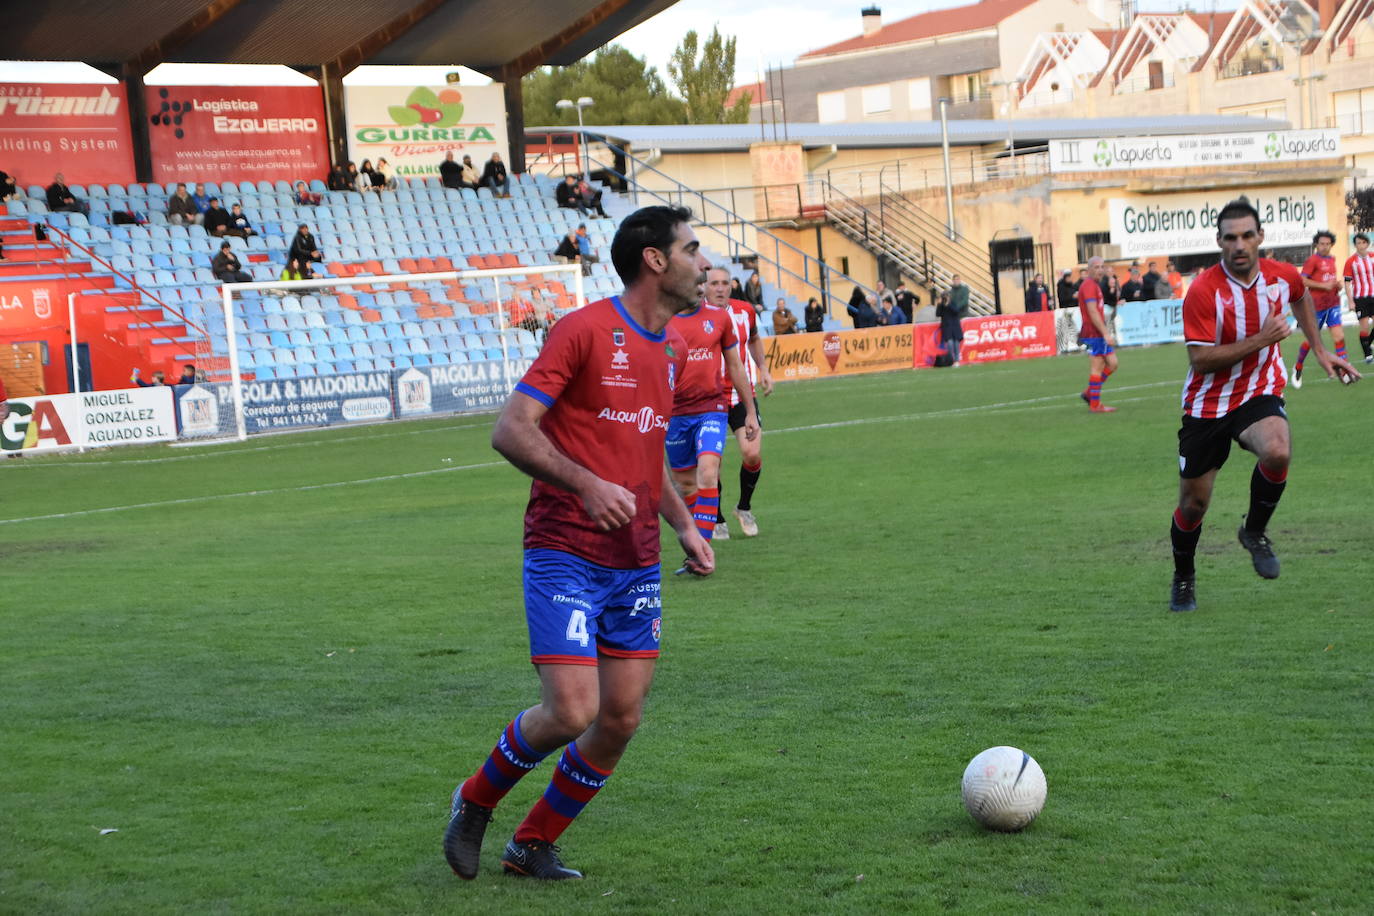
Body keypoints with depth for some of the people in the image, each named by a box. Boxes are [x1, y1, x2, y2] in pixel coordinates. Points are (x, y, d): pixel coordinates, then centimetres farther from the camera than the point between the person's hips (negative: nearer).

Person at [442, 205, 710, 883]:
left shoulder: (672, 349, 14)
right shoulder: (585, 330, -11)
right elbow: (510, 430, -14)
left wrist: (683, 524, 12)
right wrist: (587, 485, -26)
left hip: (635, 564, 7)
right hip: (564, 555, -7)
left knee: (621, 720, 3)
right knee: (571, 712, -15)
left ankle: (532, 844, 21)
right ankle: (476, 802, 13)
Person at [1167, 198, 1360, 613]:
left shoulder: (1283, 277, -6)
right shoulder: (1203, 291, -20)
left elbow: (1302, 297, 21)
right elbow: (1200, 359, -22)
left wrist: (1319, 351, 18)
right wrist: (1261, 339, -26)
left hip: (1259, 395, 2)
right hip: (1207, 404, -1)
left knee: (1277, 452, -32)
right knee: (1193, 503, 4)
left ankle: (1255, 532, -4)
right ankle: (1183, 579, 33)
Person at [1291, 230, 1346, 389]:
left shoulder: (1332, 260, 13)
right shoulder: (1313, 260, -8)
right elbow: (1302, 280, -16)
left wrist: (1337, 285, 6)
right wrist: (1324, 285, -19)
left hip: (1333, 303, 5)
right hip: (1317, 304, -5)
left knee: (1339, 335, -9)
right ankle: (1298, 368, 26)